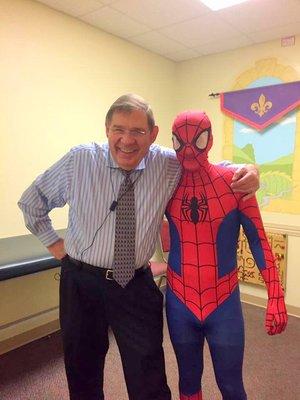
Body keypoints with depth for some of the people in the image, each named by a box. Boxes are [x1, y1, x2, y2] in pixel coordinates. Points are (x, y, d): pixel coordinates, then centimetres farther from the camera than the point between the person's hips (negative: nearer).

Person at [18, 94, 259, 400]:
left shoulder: (169, 165, -8)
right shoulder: (79, 159, -9)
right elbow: (32, 200, 6)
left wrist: (246, 171, -13)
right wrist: (53, 242, 3)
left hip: (137, 286, 0)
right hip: (81, 282, 1)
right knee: (82, 375, 21)